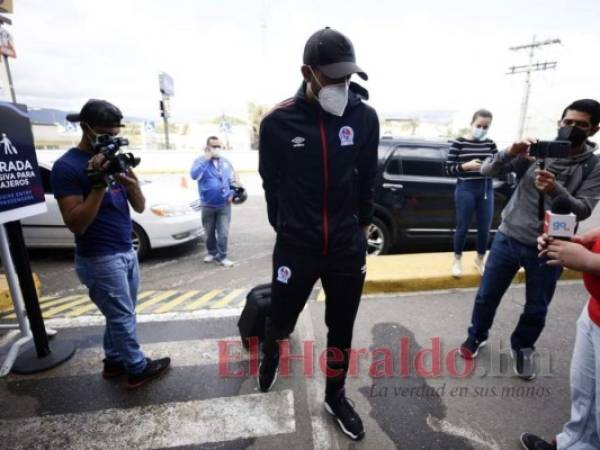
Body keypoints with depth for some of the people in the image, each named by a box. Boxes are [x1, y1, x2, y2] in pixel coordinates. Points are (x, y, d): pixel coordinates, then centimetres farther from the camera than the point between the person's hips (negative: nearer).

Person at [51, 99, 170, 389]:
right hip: (99, 259, -6)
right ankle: (138, 368, 21)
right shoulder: (67, 167, -12)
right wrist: (99, 184, -26)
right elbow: (76, 224, -19)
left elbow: (139, 207, 5)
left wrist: (132, 183, -15)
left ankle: (114, 360, 33)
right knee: (123, 316, 5)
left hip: (127, 251, 7)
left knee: (121, 314, 16)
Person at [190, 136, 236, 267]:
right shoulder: (201, 161, -3)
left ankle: (221, 256, 7)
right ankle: (211, 252, 32)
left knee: (223, 232, -3)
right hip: (208, 205, -1)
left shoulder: (226, 162, 7)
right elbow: (194, 175, -23)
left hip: (224, 205, 1)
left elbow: (232, 181, 15)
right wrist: (205, 159, -24)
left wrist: (231, 194, -1)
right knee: (209, 232, 13)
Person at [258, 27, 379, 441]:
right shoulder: (278, 122, -8)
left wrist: (359, 232, 11)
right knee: (281, 319, 15)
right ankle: (271, 353, 54)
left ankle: (335, 396, 43)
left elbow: (367, 182, 6)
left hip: (347, 249, 2)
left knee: (342, 330, 15)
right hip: (295, 248, -1)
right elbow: (271, 185, 3)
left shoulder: (365, 117, -3)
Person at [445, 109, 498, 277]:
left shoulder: (490, 144, 8)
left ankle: (480, 260, 30)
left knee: (485, 228, 8)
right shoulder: (459, 143, -4)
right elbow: (448, 169, -6)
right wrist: (466, 166, -20)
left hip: (486, 190, 4)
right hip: (466, 190, -4)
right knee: (462, 227, 4)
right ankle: (457, 260, 24)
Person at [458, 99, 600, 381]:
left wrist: (555, 191, -33)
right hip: (508, 238, 0)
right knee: (487, 295, 10)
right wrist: (510, 153, -29)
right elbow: (487, 170, -10)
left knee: (536, 309, 13)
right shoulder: (535, 152, -3)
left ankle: (522, 348, 41)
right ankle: (477, 336, 36)